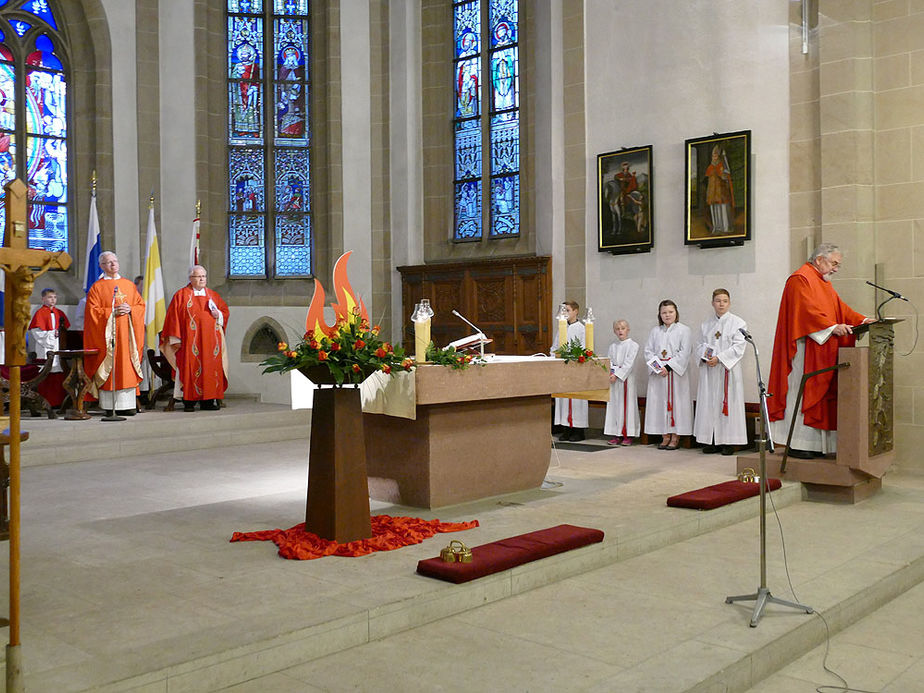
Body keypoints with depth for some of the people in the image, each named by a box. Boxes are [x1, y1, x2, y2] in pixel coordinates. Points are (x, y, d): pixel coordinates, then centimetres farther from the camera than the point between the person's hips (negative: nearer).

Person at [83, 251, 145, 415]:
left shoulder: (129, 284, 14)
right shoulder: (97, 287, 3)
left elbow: (141, 304, 12)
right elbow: (93, 311, -5)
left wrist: (130, 310, -8)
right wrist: (113, 311, -15)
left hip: (127, 333, 3)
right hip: (106, 333, -3)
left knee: (127, 369, 0)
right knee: (108, 369, -5)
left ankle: (127, 405, 2)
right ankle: (109, 406, -2)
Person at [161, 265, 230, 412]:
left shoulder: (213, 295, 16)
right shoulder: (181, 295, 5)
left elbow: (225, 311, 18)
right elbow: (173, 317, 0)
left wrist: (218, 314, -6)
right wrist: (176, 338, -8)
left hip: (211, 341, 4)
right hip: (190, 341, -4)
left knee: (211, 368, 1)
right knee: (190, 368, -6)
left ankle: (208, 401, 5)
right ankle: (189, 401, -4)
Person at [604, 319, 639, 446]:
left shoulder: (633, 345, -1)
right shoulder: (612, 347, 15)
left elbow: (629, 363, -9)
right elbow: (608, 362, 9)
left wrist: (617, 375, -15)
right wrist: (610, 373, -11)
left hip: (626, 378, -5)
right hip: (613, 379, 5)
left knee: (626, 404, -4)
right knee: (613, 404, 3)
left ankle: (627, 435, 1)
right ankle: (616, 434, 9)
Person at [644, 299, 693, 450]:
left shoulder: (683, 330, 2)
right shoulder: (655, 331, 13)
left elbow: (684, 352, -7)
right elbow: (648, 351, 7)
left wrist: (668, 367, -14)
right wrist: (658, 367, -9)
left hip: (676, 373, -4)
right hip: (657, 374, 4)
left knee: (676, 402, -4)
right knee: (660, 403, 2)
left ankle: (675, 437, 2)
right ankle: (665, 436, 9)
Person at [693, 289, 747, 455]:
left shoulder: (737, 323, 1)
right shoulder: (706, 324, 16)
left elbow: (738, 347, -7)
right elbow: (700, 345, 14)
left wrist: (719, 358, -16)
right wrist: (705, 355, -8)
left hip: (728, 370, -4)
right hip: (708, 370, 4)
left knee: (727, 403, -5)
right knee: (709, 403, 2)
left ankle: (728, 442, 0)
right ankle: (712, 441, 7)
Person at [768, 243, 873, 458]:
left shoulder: (823, 283, 22)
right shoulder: (800, 279, -9)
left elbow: (840, 308, 19)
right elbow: (807, 311, -19)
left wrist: (862, 320, 5)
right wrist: (832, 327, -24)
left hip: (822, 351, 10)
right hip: (805, 349, -10)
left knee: (820, 396, 6)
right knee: (801, 392, -8)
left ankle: (813, 443, 6)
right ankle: (796, 444, -5)